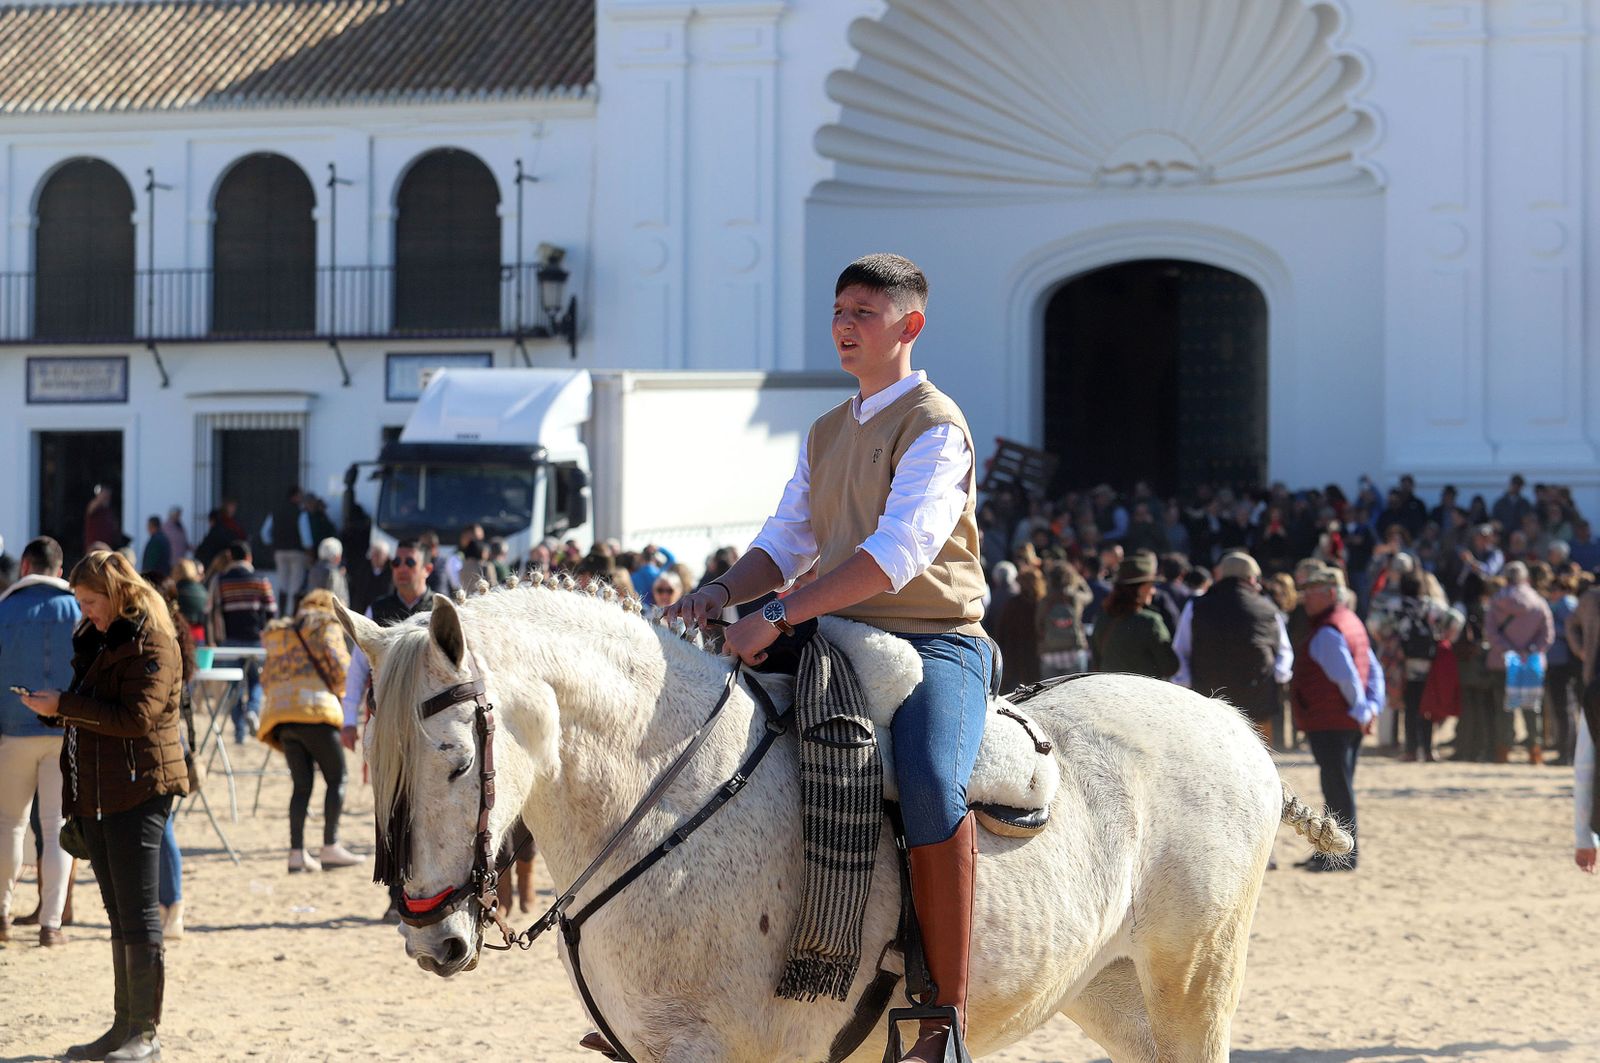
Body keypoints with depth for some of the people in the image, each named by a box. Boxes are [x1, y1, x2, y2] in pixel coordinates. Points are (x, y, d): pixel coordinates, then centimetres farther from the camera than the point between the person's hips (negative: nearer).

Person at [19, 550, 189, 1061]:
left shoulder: (151, 644, -10)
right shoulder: (95, 639, 18)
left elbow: (136, 716, -21)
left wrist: (63, 706, -19)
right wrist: (52, 706, 8)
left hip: (138, 792, -9)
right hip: (97, 796, 9)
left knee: (138, 913, -7)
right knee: (119, 914, 12)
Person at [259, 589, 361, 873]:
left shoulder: (279, 634, 28)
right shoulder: (326, 624, 8)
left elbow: (267, 678, 21)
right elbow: (339, 665, -3)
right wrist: (339, 693, 14)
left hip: (279, 711, 6)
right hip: (314, 708, -6)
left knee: (301, 785, 8)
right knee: (335, 778, 1)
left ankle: (297, 852, -1)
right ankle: (330, 847, -7)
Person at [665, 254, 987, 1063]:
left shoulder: (935, 427, -9)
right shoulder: (827, 433, 18)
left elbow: (898, 554, -21)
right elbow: (788, 542, 18)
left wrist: (779, 616, -27)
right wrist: (725, 591, -5)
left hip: (934, 642, -9)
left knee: (928, 784, -36)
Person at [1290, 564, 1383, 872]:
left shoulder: (1327, 633, -16)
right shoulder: (1352, 623, 16)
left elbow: (1346, 676, -22)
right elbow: (1374, 670, 15)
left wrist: (1361, 710, -12)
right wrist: (1372, 706, 6)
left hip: (1329, 725, -10)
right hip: (1349, 723, 10)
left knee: (1337, 789, -6)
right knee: (1338, 788, 17)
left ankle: (1345, 855, -3)